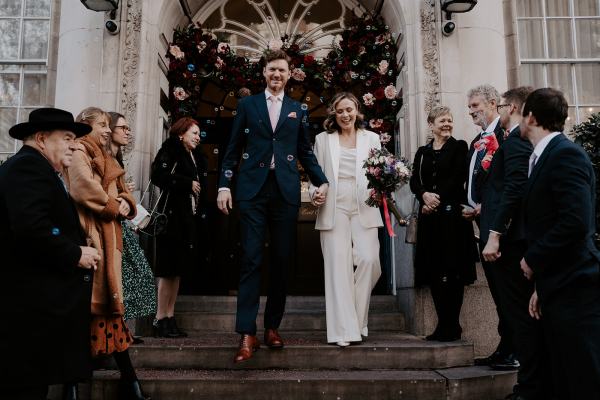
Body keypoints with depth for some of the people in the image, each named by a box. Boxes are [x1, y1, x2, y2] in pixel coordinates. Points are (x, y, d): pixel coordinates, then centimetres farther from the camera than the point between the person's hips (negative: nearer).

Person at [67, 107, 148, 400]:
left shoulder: (105, 159, 26)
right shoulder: (79, 151, -2)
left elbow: (121, 191, 21)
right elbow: (84, 186, -17)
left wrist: (125, 202, -1)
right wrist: (113, 207, -7)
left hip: (108, 234, 9)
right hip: (90, 232, -9)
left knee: (107, 301, 6)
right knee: (101, 299, -9)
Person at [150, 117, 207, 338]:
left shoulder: (196, 157, 19)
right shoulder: (169, 151, -2)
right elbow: (158, 176, -17)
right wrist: (188, 183, -11)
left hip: (190, 218, 7)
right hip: (173, 216, -7)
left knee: (178, 269, 7)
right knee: (169, 268, -7)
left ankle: (170, 318, 12)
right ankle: (160, 320, -1)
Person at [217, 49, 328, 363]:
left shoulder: (298, 110, 14)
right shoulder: (247, 105, 11)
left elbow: (305, 152, 15)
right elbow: (233, 148, 9)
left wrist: (321, 181, 1)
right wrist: (224, 185, 1)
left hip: (285, 192, 2)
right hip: (252, 190, -2)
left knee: (282, 261, 4)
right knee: (251, 260, -6)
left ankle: (272, 327, 17)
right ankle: (247, 334, -5)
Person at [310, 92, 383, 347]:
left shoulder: (371, 138, 16)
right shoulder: (323, 139, 14)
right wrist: (315, 194, -5)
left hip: (364, 209, 1)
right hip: (334, 210, -1)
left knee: (368, 260, -12)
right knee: (338, 266, -5)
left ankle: (358, 321, 9)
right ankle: (344, 330, -2)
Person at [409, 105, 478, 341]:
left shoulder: (459, 147, 5)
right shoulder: (422, 152, 17)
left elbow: (458, 179, -6)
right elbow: (414, 182, 6)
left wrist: (438, 198, -13)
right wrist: (425, 195, -13)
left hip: (451, 214, -4)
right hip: (429, 216, 4)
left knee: (451, 272, -3)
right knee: (433, 272, 5)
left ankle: (451, 326, 5)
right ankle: (443, 324, 14)